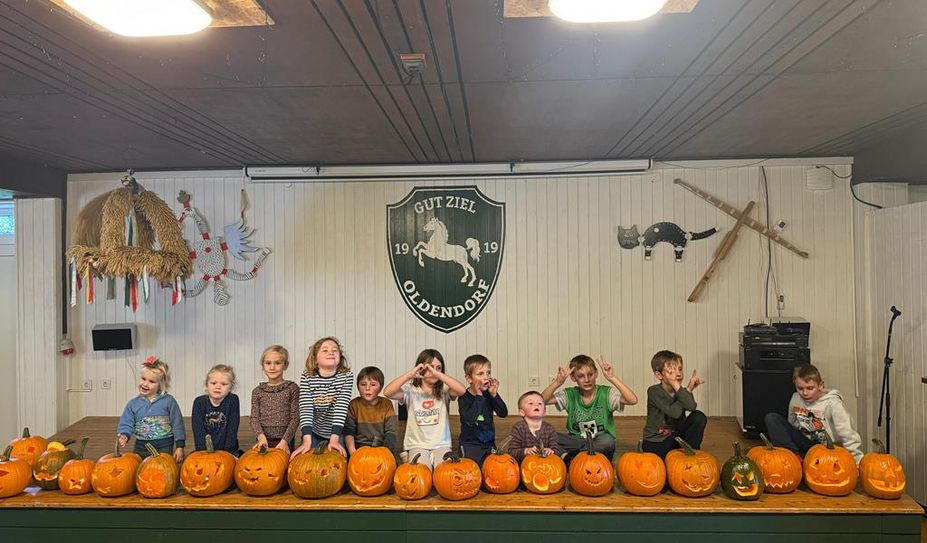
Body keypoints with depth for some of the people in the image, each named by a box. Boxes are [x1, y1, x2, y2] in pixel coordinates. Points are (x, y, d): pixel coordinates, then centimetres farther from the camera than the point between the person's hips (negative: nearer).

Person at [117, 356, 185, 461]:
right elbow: (126, 425, 1)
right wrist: (124, 436, -21)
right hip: (141, 448, 3)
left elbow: (177, 424, -2)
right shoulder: (133, 404, 4)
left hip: (165, 448, -3)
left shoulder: (168, 401, -4)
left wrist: (179, 447, -5)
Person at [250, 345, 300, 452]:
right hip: (264, 441, 1)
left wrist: (285, 440, -15)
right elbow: (254, 418, 0)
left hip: (285, 441, -1)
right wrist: (261, 436, -17)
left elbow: (295, 418, -4)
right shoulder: (257, 391, 6)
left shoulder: (292, 388, -1)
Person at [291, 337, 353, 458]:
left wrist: (334, 439, -33)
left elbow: (341, 407, -23)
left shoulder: (346, 376, -15)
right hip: (313, 434, 1)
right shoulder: (307, 377, -13)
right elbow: (306, 408, -23)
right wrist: (307, 441, -34)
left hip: (337, 434, 0)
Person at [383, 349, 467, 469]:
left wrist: (438, 374, -25)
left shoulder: (444, 390, 0)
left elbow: (462, 390, -22)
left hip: (441, 445, 1)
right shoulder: (411, 390, -1)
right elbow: (387, 392, -18)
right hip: (417, 445, -1)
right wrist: (410, 374, -25)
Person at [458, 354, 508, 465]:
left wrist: (494, 394, -18)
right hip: (470, 445, -5)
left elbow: (503, 413, -6)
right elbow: (469, 419, -29)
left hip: (489, 443, 5)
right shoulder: (464, 397, -14)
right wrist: (478, 396, -25)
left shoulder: (489, 394, 0)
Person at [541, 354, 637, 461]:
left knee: (607, 441, -36)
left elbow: (633, 400, -24)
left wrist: (613, 378, -28)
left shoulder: (606, 393, -7)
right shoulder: (570, 395, -2)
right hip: (575, 441, 0)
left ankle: (568, 458, -19)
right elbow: (541, 400, -14)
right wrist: (557, 383, -26)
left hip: (600, 445, 0)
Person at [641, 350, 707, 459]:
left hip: (675, 436, 5)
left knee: (699, 417, -15)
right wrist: (689, 389, -23)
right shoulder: (654, 392, -17)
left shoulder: (680, 391, -3)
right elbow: (674, 412, -30)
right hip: (655, 444, -5)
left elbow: (691, 407, -26)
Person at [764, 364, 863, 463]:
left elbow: (848, 437, -18)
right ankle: (795, 456, -24)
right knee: (771, 418, -17)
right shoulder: (795, 399, 2)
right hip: (804, 443, 6)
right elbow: (791, 425, 16)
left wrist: (859, 462, -23)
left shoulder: (832, 403, -13)